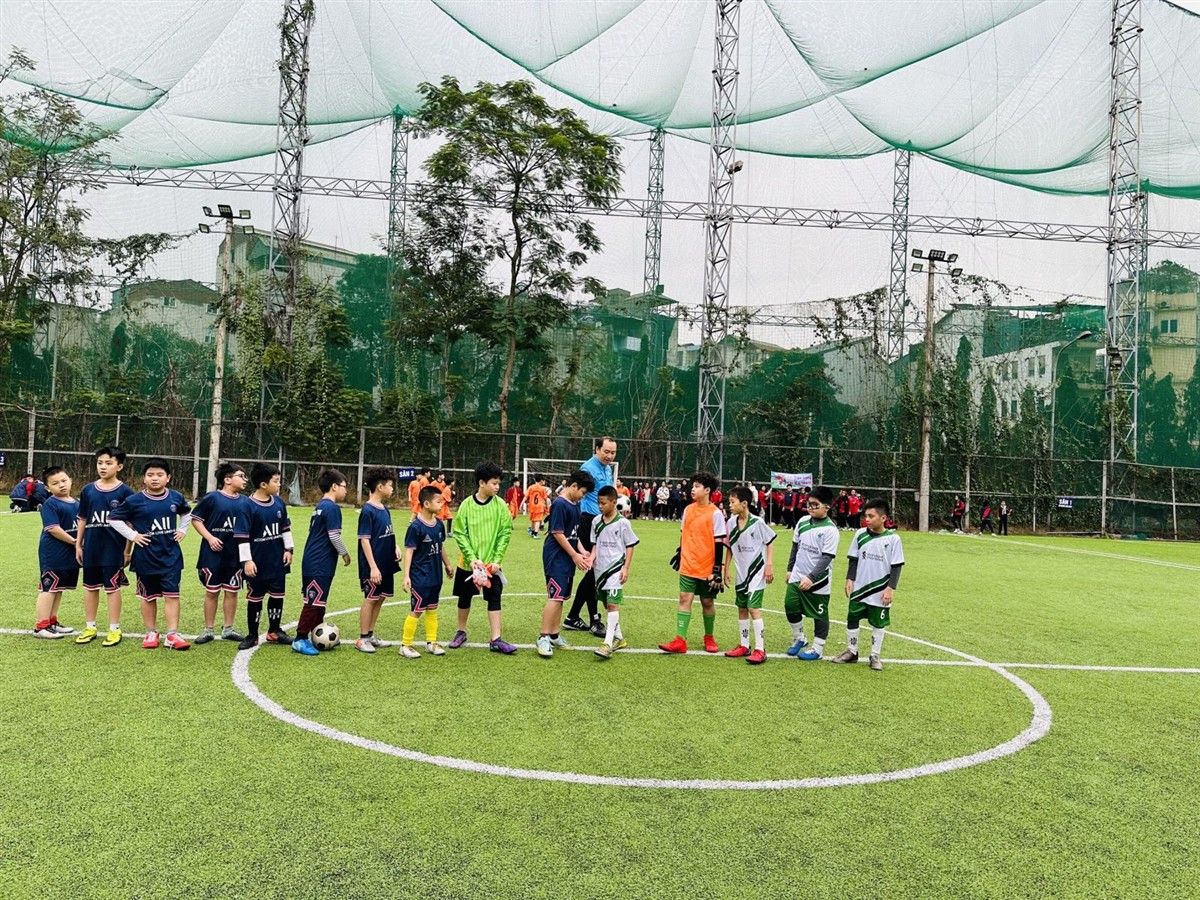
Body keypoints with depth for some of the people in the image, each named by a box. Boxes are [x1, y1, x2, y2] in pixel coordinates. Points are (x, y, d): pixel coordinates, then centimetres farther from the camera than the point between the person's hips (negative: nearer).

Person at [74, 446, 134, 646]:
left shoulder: (125, 491, -7)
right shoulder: (88, 490, 4)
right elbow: (83, 520, 11)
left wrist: (128, 550, -5)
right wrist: (78, 545, 8)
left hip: (114, 548, -4)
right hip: (91, 547, 4)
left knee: (112, 588, 3)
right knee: (90, 587, 13)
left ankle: (114, 629, 12)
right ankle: (90, 627, 25)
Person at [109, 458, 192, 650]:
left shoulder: (176, 497, 1)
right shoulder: (135, 500, -8)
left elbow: (187, 512, 22)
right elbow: (113, 518, -1)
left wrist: (183, 530, 10)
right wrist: (132, 535, -7)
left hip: (171, 555, 1)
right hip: (146, 557, -1)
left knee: (172, 595, -2)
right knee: (149, 596, 11)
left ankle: (172, 635, 1)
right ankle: (151, 633, 23)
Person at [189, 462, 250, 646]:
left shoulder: (246, 501, 4)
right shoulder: (212, 498, -8)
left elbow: (252, 528, 11)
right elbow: (195, 519, -4)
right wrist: (209, 537, -14)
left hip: (236, 555, 4)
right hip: (213, 554, -4)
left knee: (232, 591, 10)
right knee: (212, 591, 7)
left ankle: (228, 629, 21)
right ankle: (209, 630, 19)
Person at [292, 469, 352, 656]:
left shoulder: (320, 505, 14)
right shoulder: (332, 508, -15)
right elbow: (334, 536, -18)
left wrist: (340, 552, 22)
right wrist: (345, 553, -3)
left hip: (312, 561, 10)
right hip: (320, 564, -10)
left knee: (318, 600, 16)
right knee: (314, 602, -3)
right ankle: (300, 639, 3)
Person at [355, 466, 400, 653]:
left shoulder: (385, 509, 9)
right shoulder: (368, 511, -15)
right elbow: (364, 540, -17)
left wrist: (395, 547, -1)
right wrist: (373, 567, -20)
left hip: (386, 563, 8)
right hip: (374, 565, -8)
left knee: (380, 598, 14)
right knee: (370, 599, 1)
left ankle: (370, 634, 26)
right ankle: (363, 639, 13)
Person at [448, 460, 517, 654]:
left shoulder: (500, 505, -5)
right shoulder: (466, 504, -7)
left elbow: (505, 533, -4)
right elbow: (460, 534, -7)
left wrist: (497, 560, -11)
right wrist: (472, 558, -15)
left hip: (492, 563, 0)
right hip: (468, 563, 0)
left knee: (495, 598, -1)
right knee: (464, 598, 13)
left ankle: (495, 640, 5)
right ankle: (461, 632, 32)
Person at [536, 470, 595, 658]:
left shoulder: (575, 505, 13)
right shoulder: (560, 504, -15)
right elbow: (558, 534, -17)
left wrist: (582, 551, 4)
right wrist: (575, 555, -13)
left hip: (568, 558, 9)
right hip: (556, 558, -9)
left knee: (560, 597, 12)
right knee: (555, 597, -11)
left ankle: (554, 635, 20)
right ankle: (543, 637, -6)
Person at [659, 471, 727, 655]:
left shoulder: (715, 513, -10)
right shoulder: (688, 509, 5)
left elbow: (719, 543, -11)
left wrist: (717, 570, -13)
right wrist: (680, 553, 17)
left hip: (707, 568, -4)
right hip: (687, 566, 4)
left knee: (707, 602, 9)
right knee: (684, 599, -2)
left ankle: (709, 638, 27)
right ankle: (680, 641, -2)